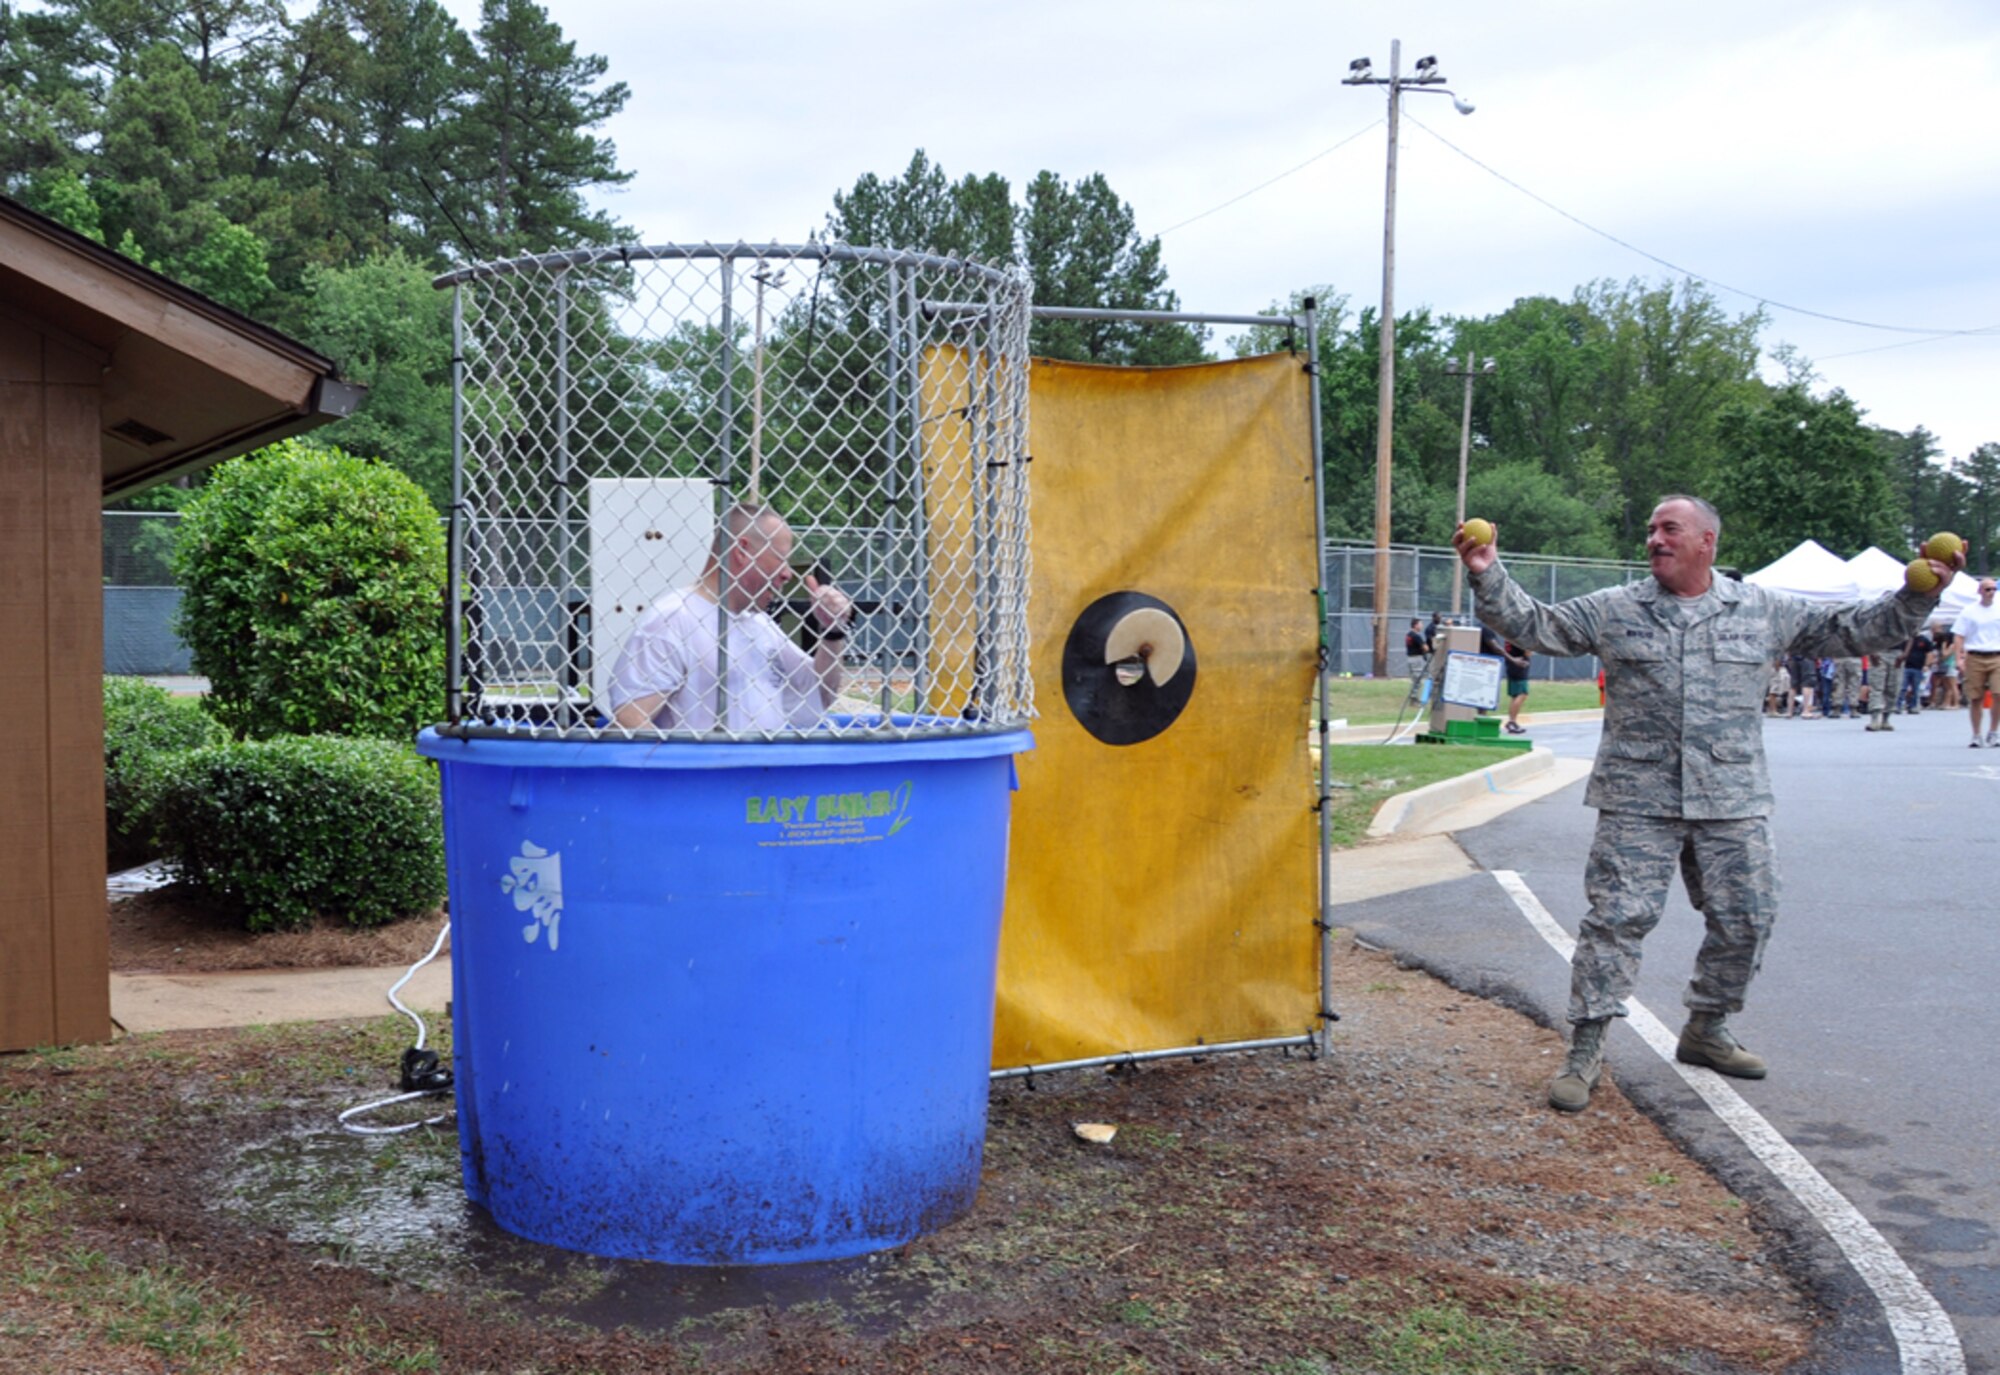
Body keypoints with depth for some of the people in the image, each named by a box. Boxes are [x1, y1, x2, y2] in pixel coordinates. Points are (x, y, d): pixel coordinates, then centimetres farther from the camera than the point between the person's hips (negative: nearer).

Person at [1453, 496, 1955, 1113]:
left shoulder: (1764, 611, 7)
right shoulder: (1613, 610, 4)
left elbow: (1852, 629, 12)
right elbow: (1533, 625, 4)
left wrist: (1917, 597, 1)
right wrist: (1489, 578, -9)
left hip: (1733, 803, 3)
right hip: (1638, 801, -2)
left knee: (1746, 919, 9)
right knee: (1618, 917, -7)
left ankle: (1705, 1030, 30)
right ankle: (1585, 1049, 1)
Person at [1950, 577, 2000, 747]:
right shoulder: (1969, 611, 5)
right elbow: (1958, 636, 2)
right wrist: (1959, 657, -9)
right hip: (1975, 657, -1)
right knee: (1976, 698, 2)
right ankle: (1976, 736, 14)